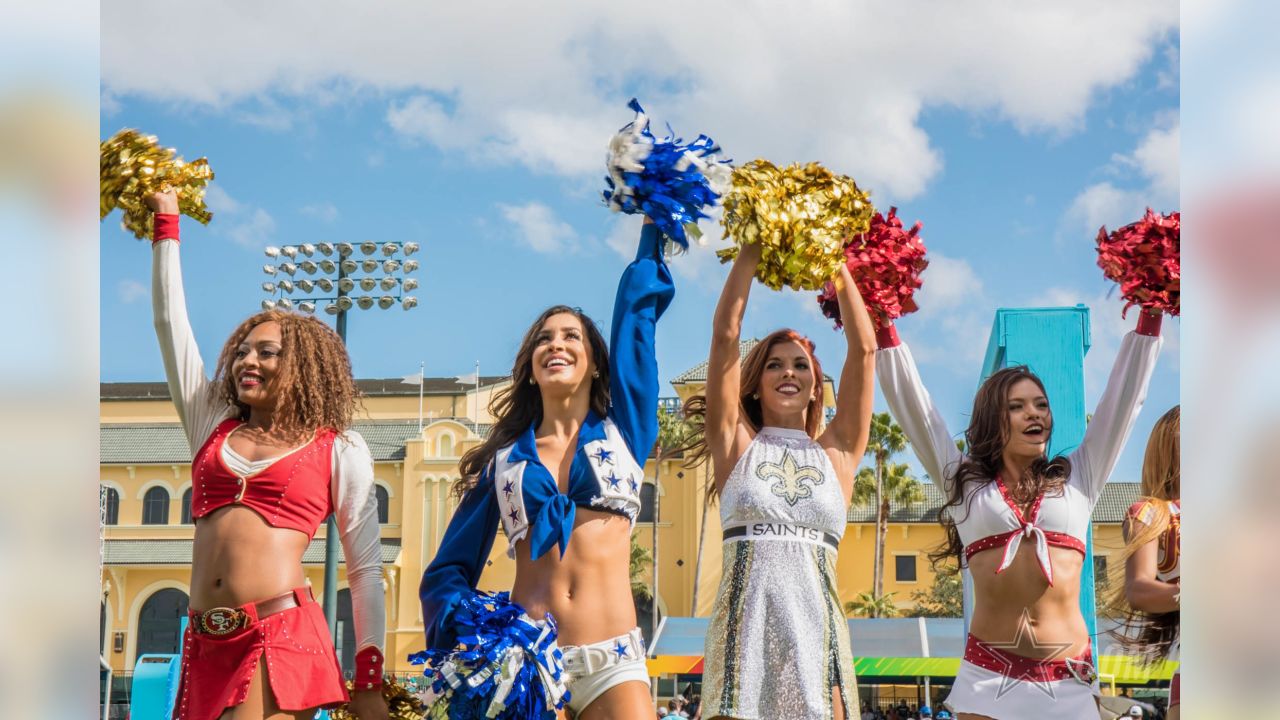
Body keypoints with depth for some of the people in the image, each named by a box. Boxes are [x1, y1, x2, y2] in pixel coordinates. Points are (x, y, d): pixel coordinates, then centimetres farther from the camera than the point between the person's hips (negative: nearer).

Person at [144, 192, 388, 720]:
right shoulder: (213, 426, 18)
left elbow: (366, 569, 6)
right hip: (207, 644, 5)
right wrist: (166, 222, 23)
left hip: (282, 638, -5)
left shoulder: (340, 450, 8)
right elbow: (170, 321, 21)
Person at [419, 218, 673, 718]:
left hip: (613, 662, 0)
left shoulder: (623, 430, 12)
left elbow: (638, 306, 13)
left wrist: (654, 222, 17)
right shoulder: (504, 458, 13)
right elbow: (449, 568, 11)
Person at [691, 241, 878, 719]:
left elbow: (864, 347, 9)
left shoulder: (836, 452, 14)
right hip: (744, 624, -1)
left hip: (817, 626, 1)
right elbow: (725, 335, 6)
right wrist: (753, 249, 6)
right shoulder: (737, 445, 12)